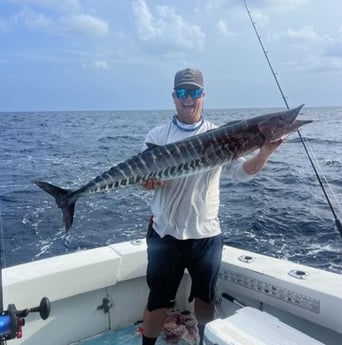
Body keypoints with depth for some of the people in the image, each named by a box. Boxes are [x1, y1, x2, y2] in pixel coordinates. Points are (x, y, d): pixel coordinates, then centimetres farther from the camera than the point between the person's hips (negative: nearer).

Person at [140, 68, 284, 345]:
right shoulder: (157, 135, 0)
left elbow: (241, 171, -10)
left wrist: (264, 154, -30)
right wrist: (148, 181, -28)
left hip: (207, 234, 1)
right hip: (165, 233, -1)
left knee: (206, 297, 18)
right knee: (158, 299, 12)